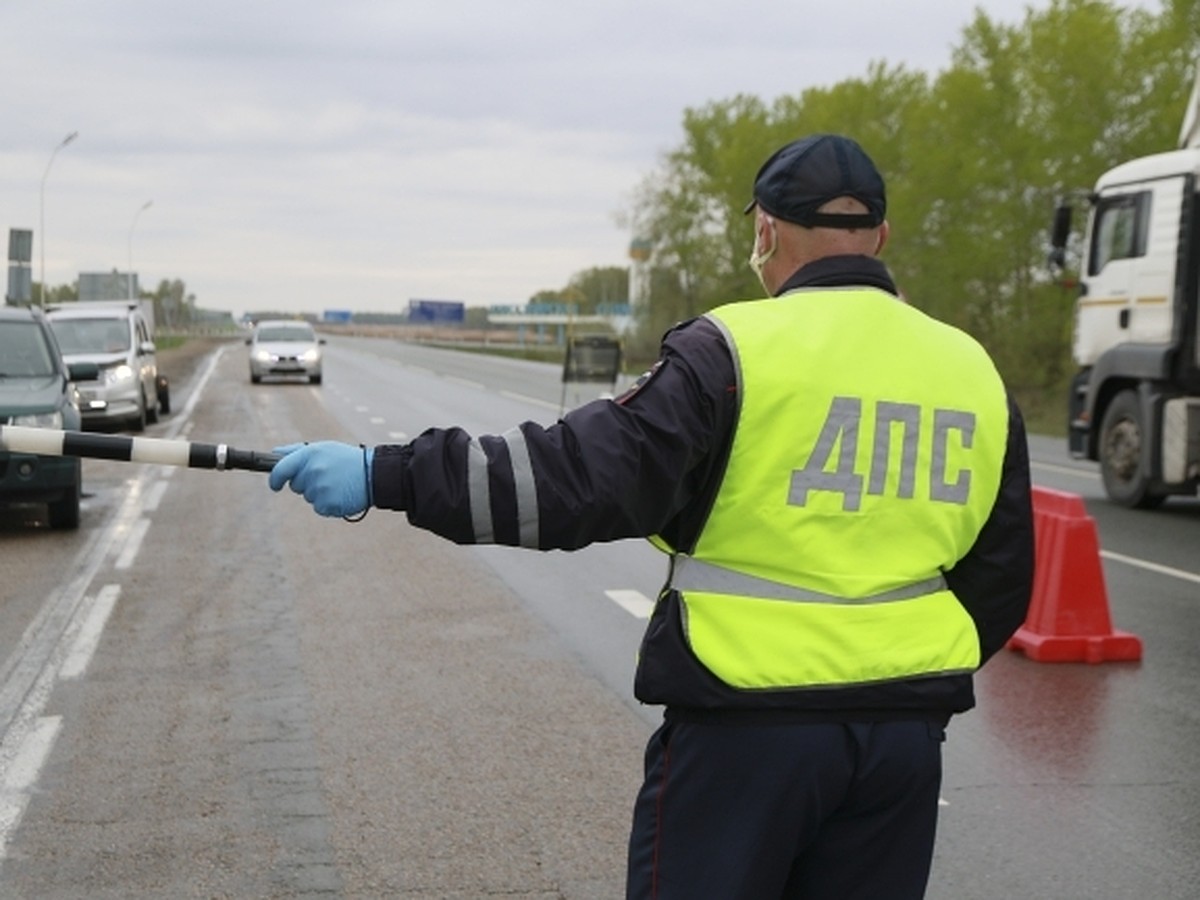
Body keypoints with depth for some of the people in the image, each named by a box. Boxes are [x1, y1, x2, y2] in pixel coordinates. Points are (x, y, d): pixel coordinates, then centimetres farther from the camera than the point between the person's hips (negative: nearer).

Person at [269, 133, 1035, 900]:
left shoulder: (738, 350, -12)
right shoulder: (973, 372, 4)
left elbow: (590, 477, -20)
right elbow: (1003, 577, 10)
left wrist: (389, 476, -18)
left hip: (748, 726, -5)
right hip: (906, 730, 5)